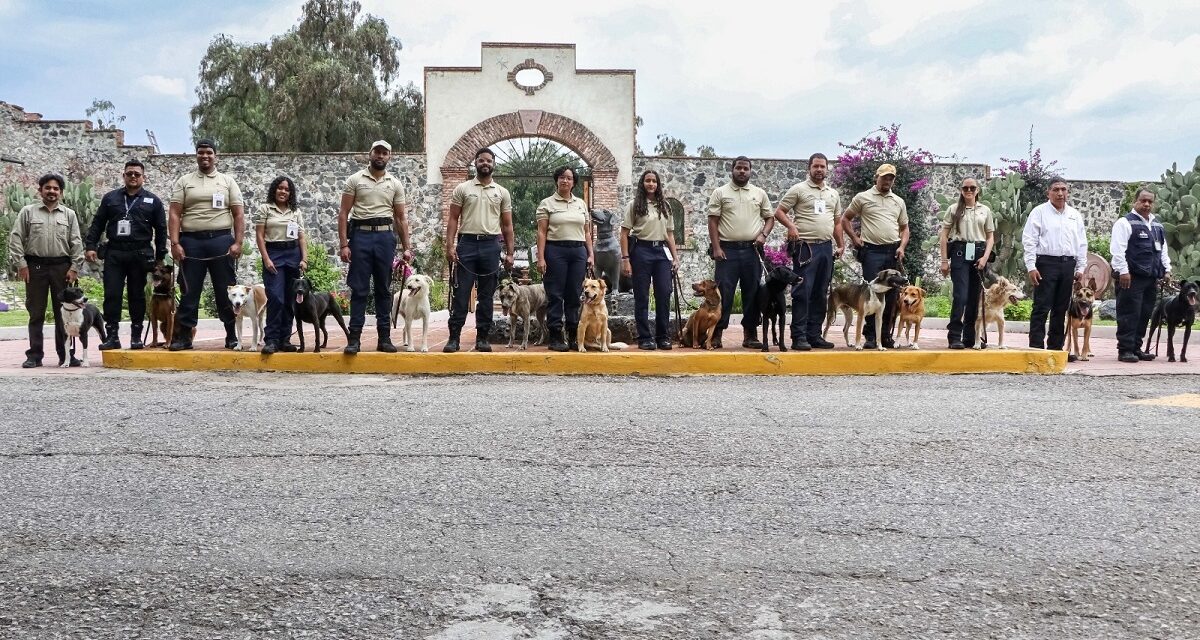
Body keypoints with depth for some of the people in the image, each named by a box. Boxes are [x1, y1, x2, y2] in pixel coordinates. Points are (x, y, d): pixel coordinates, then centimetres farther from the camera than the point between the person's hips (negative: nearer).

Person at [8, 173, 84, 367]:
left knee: (64, 313, 2)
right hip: (35, 266, -1)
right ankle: (34, 356, 6)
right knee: (36, 313, 2)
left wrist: (75, 267, -2)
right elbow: (15, 239, 3)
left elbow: (76, 243, 6)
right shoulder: (27, 212, 7)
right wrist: (21, 263, -5)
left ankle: (66, 355, 8)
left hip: (62, 267, 1)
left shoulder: (69, 214, 10)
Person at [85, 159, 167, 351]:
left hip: (139, 254, -1)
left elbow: (161, 230, 8)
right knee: (111, 295, -4)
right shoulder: (110, 198, 12)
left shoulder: (153, 201, 8)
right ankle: (112, 336, -1)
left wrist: (160, 256, 3)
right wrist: (90, 246, 1)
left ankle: (136, 336, 12)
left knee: (137, 296, 5)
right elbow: (97, 224, 12)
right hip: (113, 254, 1)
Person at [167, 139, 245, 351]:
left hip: (221, 241, 0)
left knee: (226, 292, 2)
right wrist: (175, 243, -7)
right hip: (191, 242, 1)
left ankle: (232, 336, 8)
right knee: (189, 292, 3)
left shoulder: (227, 182, 10)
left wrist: (238, 243, -5)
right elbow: (174, 214, 4)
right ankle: (183, 336, 7)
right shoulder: (184, 182, 10)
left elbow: (238, 214, 5)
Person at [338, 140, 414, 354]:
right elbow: (344, 214, 0)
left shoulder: (395, 184, 10)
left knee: (383, 289, 6)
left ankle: (384, 338, 11)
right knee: (359, 289, -2)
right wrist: (344, 244, -9)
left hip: (385, 237, 2)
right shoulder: (355, 180, 2)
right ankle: (354, 338, 1)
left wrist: (407, 248, 5)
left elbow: (400, 218, 12)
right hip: (360, 235, -2)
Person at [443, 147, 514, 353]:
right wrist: (450, 246, -10)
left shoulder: (502, 193, 9)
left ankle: (482, 338, 11)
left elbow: (507, 225, 10)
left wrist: (509, 253, 3)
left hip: (491, 245, 2)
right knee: (461, 293, -3)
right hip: (467, 243, -2)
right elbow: (453, 220, 2)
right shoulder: (462, 189, 4)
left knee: (486, 295, 5)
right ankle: (454, 337, 0)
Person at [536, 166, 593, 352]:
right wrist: (540, 257, -11)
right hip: (556, 251, -4)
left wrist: (591, 254, 7)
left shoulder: (581, 204, 15)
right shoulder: (547, 204, 3)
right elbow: (541, 232, -3)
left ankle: (574, 337, 8)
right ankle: (555, 338, 0)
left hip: (578, 251, 4)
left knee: (574, 295, 4)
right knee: (555, 295, -3)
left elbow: (587, 232, 16)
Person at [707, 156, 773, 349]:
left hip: (752, 250, 3)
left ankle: (749, 335, 11)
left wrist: (763, 234, -4)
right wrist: (716, 248, -9)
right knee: (724, 293, -5)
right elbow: (713, 221, -1)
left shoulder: (759, 194, 11)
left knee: (752, 293, 4)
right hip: (727, 250, -3)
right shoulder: (720, 193, 3)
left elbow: (770, 217, 15)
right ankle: (716, 334, -1)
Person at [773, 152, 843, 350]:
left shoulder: (833, 194, 18)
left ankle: (814, 335, 13)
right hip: (805, 247, -6)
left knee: (820, 294, 8)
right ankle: (799, 337, -6)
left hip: (827, 247, 6)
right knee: (802, 292, -8)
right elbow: (779, 212, -1)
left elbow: (837, 222, 22)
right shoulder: (798, 189, 1)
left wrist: (841, 245, 14)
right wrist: (790, 226, -18)